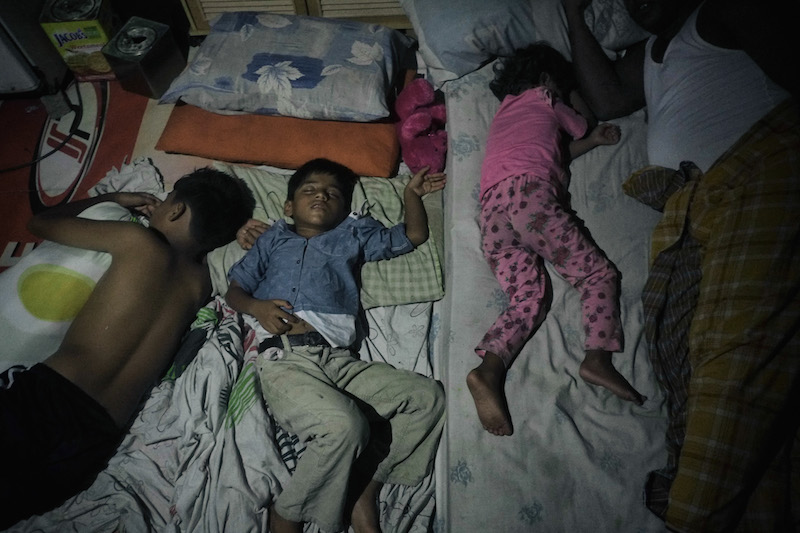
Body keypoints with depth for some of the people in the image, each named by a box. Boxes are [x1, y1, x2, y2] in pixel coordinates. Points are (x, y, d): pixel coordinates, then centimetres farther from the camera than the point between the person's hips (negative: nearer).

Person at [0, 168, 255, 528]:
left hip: (48, 393, -6)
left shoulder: (139, 239, -1)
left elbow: (41, 223, 15)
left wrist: (114, 198, 26)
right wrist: (158, 220, 33)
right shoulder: (202, 284, 14)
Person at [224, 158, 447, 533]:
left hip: (339, 359, 4)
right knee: (344, 425, -31)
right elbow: (235, 290, 22)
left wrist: (412, 194, 19)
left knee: (428, 396, -12)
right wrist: (257, 307, 1)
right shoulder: (275, 238, 26)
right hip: (285, 359, -3)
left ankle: (365, 490, -6)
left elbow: (414, 235, 31)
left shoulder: (354, 235, 27)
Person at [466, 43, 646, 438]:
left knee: (527, 298, -6)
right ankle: (597, 357, -20)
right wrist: (572, 96, 55)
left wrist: (593, 142, 41)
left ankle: (488, 368, -29)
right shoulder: (543, 98, 21)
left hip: (490, 208, 7)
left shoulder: (503, 113, 39)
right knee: (599, 273, 0)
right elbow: (581, 125, 36)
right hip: (527, 192, -6)